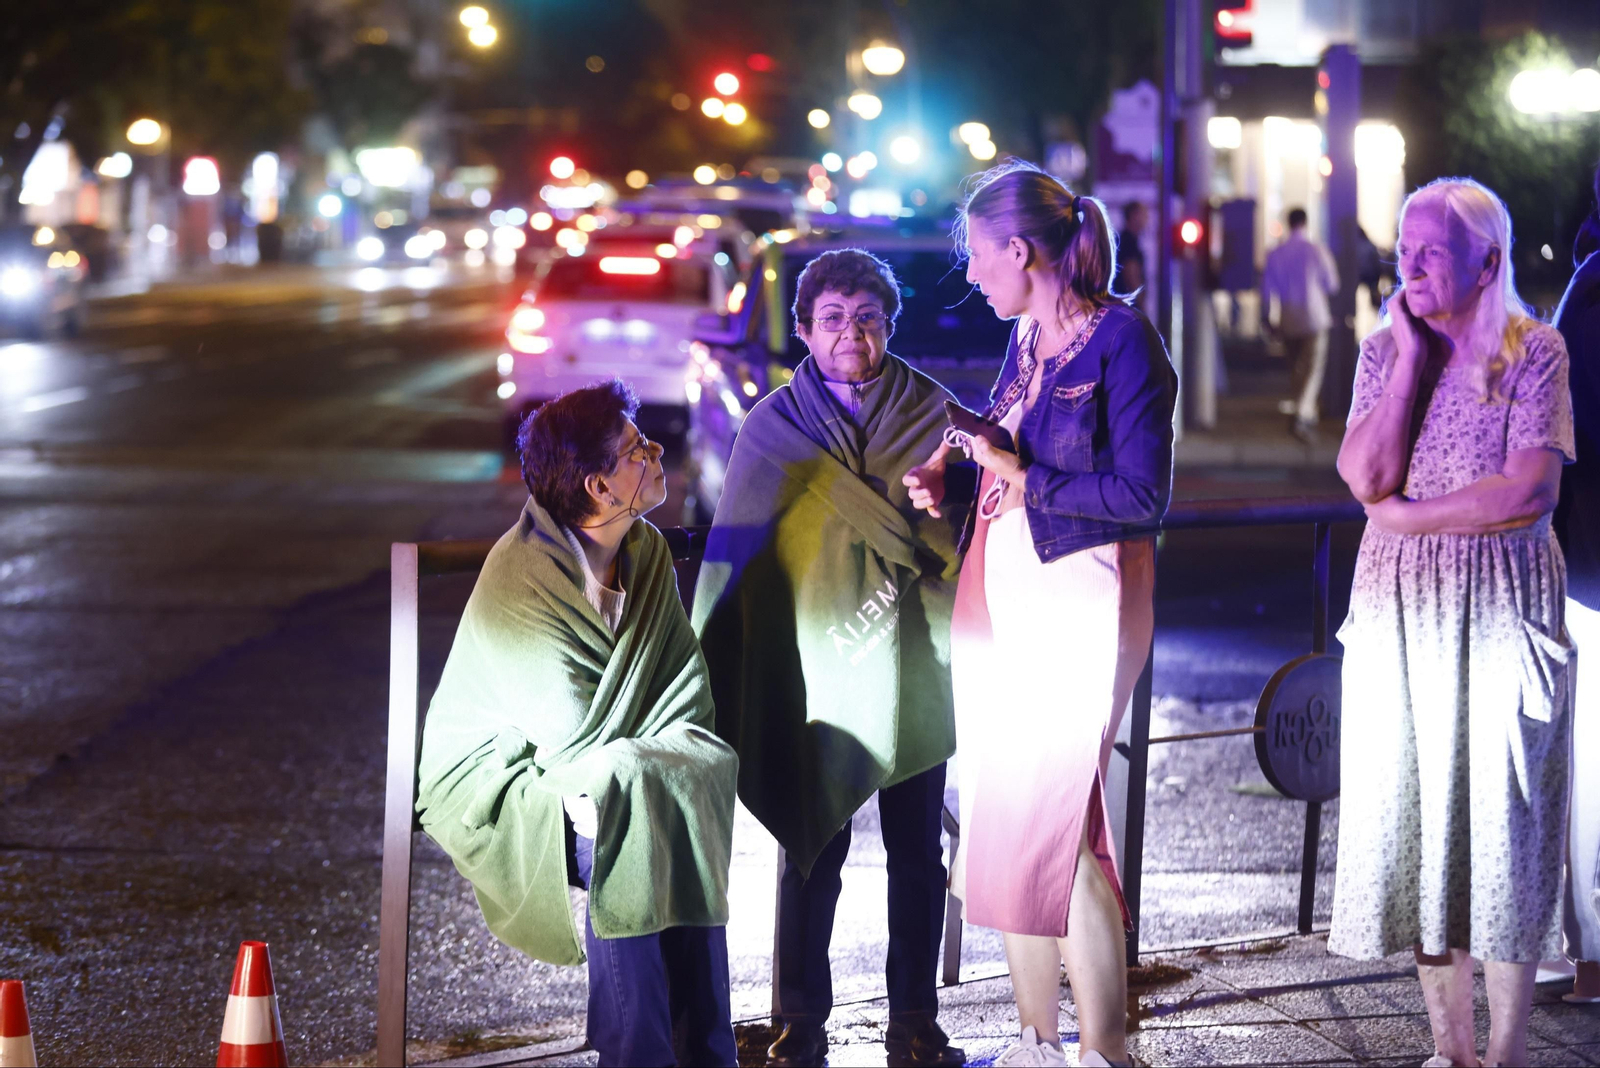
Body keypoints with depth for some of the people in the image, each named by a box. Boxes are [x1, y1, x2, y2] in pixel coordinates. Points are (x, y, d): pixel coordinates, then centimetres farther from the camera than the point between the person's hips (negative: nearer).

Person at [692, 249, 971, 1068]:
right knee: (812, 850, 2)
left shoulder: (933, 415, 3)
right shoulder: (775, 425, 2)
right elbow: (736, 555, 4)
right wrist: (724, 678, 1)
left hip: (913, 669, 1)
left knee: (917, 851, 7)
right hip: (813, 672, -1)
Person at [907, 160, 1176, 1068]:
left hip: (1082, 603, -8)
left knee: (1055, 822, -10)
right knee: (1009, 825, 9)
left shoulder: (1122, 339, -12)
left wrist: (1024, 479, -13)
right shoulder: (1027, 337, 11)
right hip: (1001, 598, 8)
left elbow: (1145, 497, -16)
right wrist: (949, 478, 5)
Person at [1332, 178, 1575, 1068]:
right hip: (1400, 608, 4)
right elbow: (1366, 476, -9)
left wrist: (1410, 513, -11)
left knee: (1500, 814, -2)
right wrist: (1411, 357, -10)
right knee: (1413, 816, 4)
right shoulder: (1385, 350, 6)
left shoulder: (1533, 352, -5)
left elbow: (1530, 491, -16)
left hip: (1500, 603, -4)